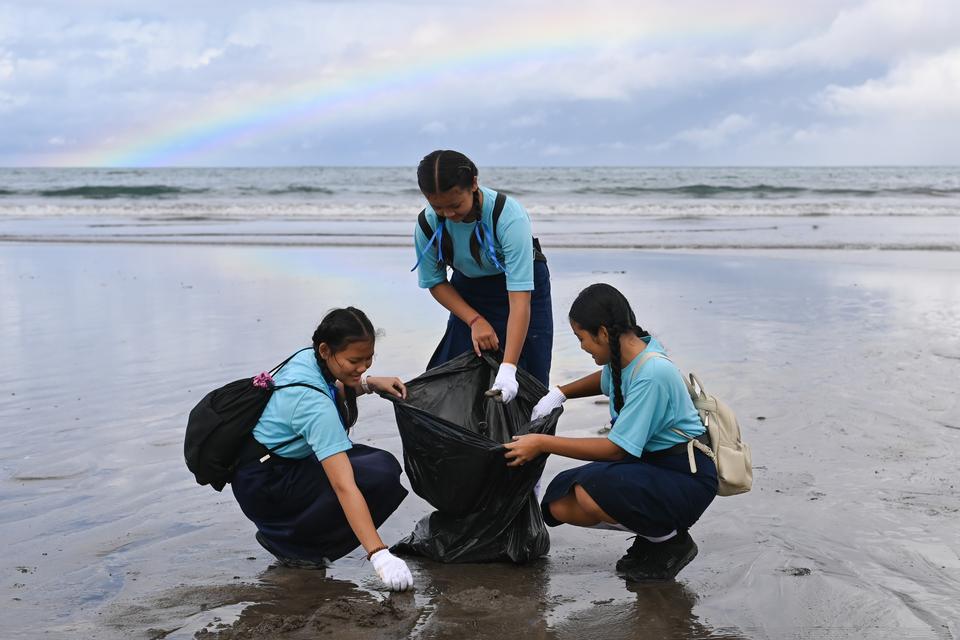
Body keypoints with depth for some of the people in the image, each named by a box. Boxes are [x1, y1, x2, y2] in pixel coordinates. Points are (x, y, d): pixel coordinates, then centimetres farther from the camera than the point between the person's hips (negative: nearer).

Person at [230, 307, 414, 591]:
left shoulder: (307, 358, -6)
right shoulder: (313, 403, -31)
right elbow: (344, 487, -37)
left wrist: (369, 383, 1)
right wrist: (380, 556, -40)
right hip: (264, 487, -9)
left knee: (384, 463, -3)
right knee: (380, 477, -22)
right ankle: (287, 540, -6)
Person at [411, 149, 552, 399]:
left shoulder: (509, 216, -35)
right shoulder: (427, 225, -22)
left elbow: (519, 298, -39)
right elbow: (436, 282, -6)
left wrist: (508, 369, -45)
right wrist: (475, 320, -22)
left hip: (522, 285, -3)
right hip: (469, 291, 3)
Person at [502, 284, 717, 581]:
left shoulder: (652, 373, -27)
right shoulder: (623, 357, 0)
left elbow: (616, 449, -25)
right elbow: (606, 380, 27)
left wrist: (543, 443, -21)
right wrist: (559, 393, 10)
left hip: (686, 478, -8)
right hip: (649, 463, 9)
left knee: (591, 493, -32)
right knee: (560, 505, -8)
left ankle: (671, 541, -6)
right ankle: (653, 527, 9)